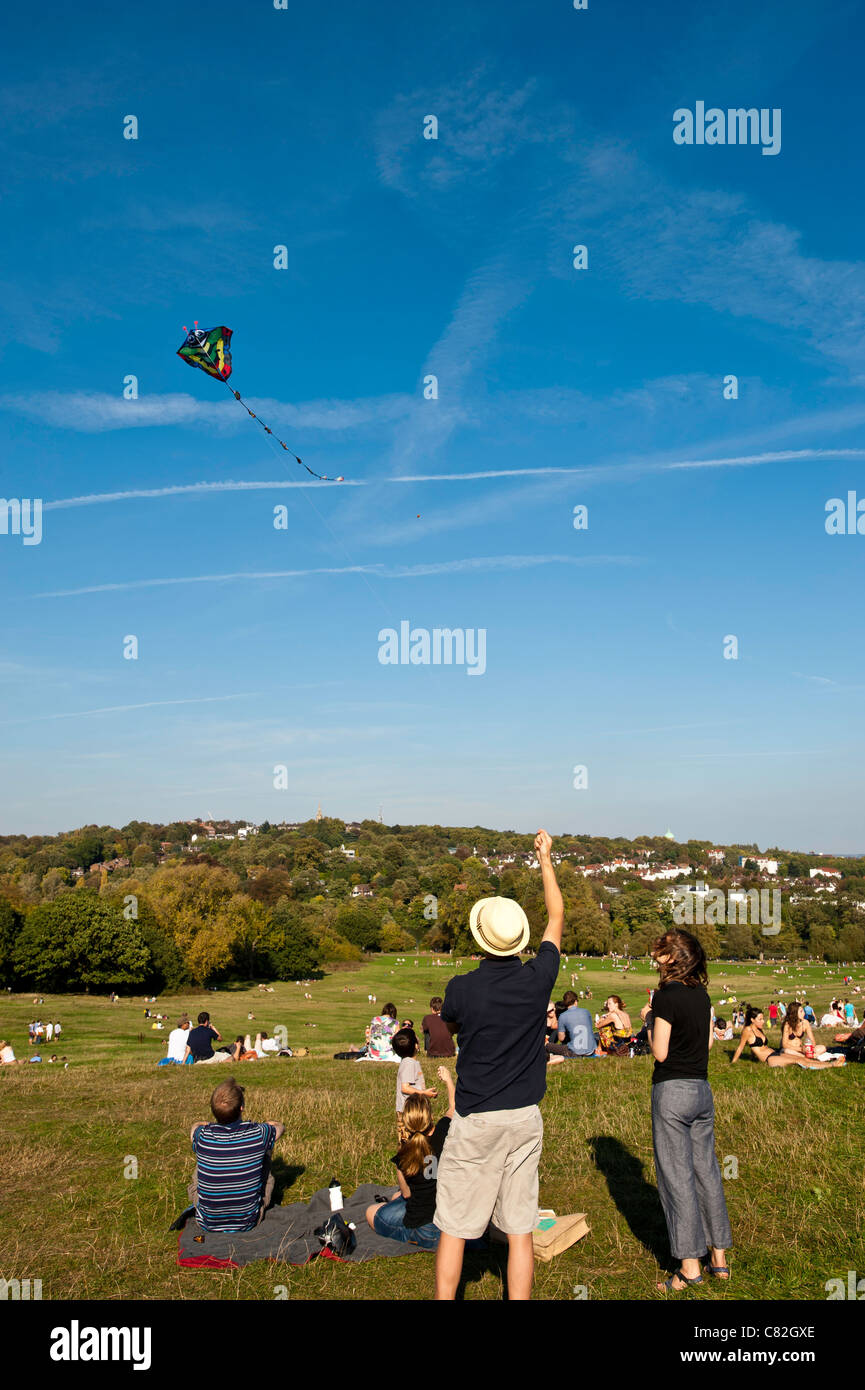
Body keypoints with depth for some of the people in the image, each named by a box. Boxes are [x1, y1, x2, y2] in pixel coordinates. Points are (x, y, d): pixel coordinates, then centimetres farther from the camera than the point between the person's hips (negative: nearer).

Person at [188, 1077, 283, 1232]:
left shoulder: (203, 1136, -19)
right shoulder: (258, 1134, -20)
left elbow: (195, 1126, 10)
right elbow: (280, 1128, 7)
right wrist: (269, 1124, 29)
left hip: (207, 1224, 1)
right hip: (248, 1224, 0)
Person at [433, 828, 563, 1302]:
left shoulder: (462, 987, -13)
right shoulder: (537, 979, -7)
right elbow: (557, 917, 9)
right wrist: (545, 858, 19)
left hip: (475, 1120, -3)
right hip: (526, 1119, 3)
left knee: (454, 1228, 8)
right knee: (520, 1229, 10)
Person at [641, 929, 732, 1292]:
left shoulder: (666, 995, -16)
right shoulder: (701, 994, 5)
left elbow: (660, 1053, -14)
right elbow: (708, 1041, 13)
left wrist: (649, 1020, 0)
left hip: (672, 1090, -7)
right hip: (702, 1089, 7)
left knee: (677, 1177, 1)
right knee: (706, 1171, 14)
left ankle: (690, 1267, 6)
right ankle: (719, 1258, 22)